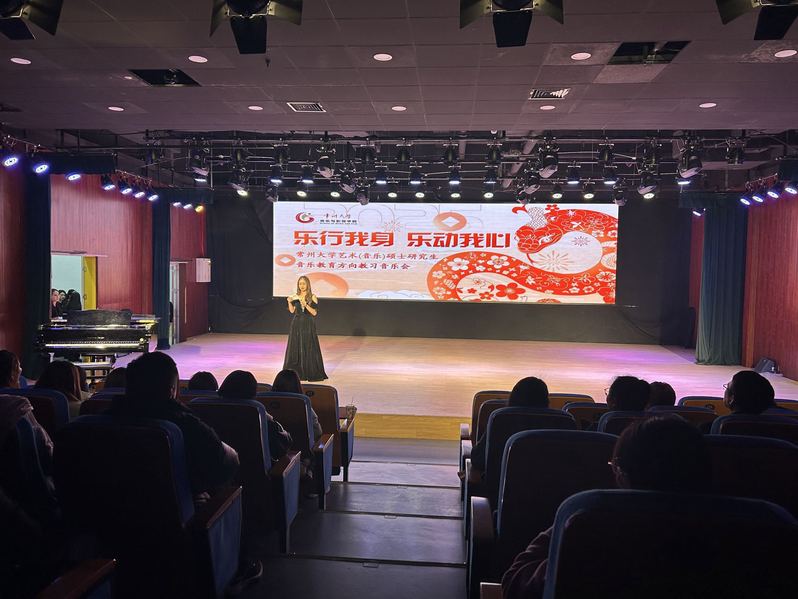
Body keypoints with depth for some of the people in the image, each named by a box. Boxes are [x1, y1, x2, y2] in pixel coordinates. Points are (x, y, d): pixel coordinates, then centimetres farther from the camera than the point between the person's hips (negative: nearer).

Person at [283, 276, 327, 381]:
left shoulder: (312, 297, -5)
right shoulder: (295, 296, 6)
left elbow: (315, 313, -10)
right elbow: (292, 311, 7)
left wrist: (306, 305, -22)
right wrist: (289, 302, -8)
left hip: (308, 325, -4)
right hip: (296, 325, 4)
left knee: (308, 348, -4)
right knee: (295, 348, 5)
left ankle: (310, 373, 2)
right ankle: (296, 372, 14)